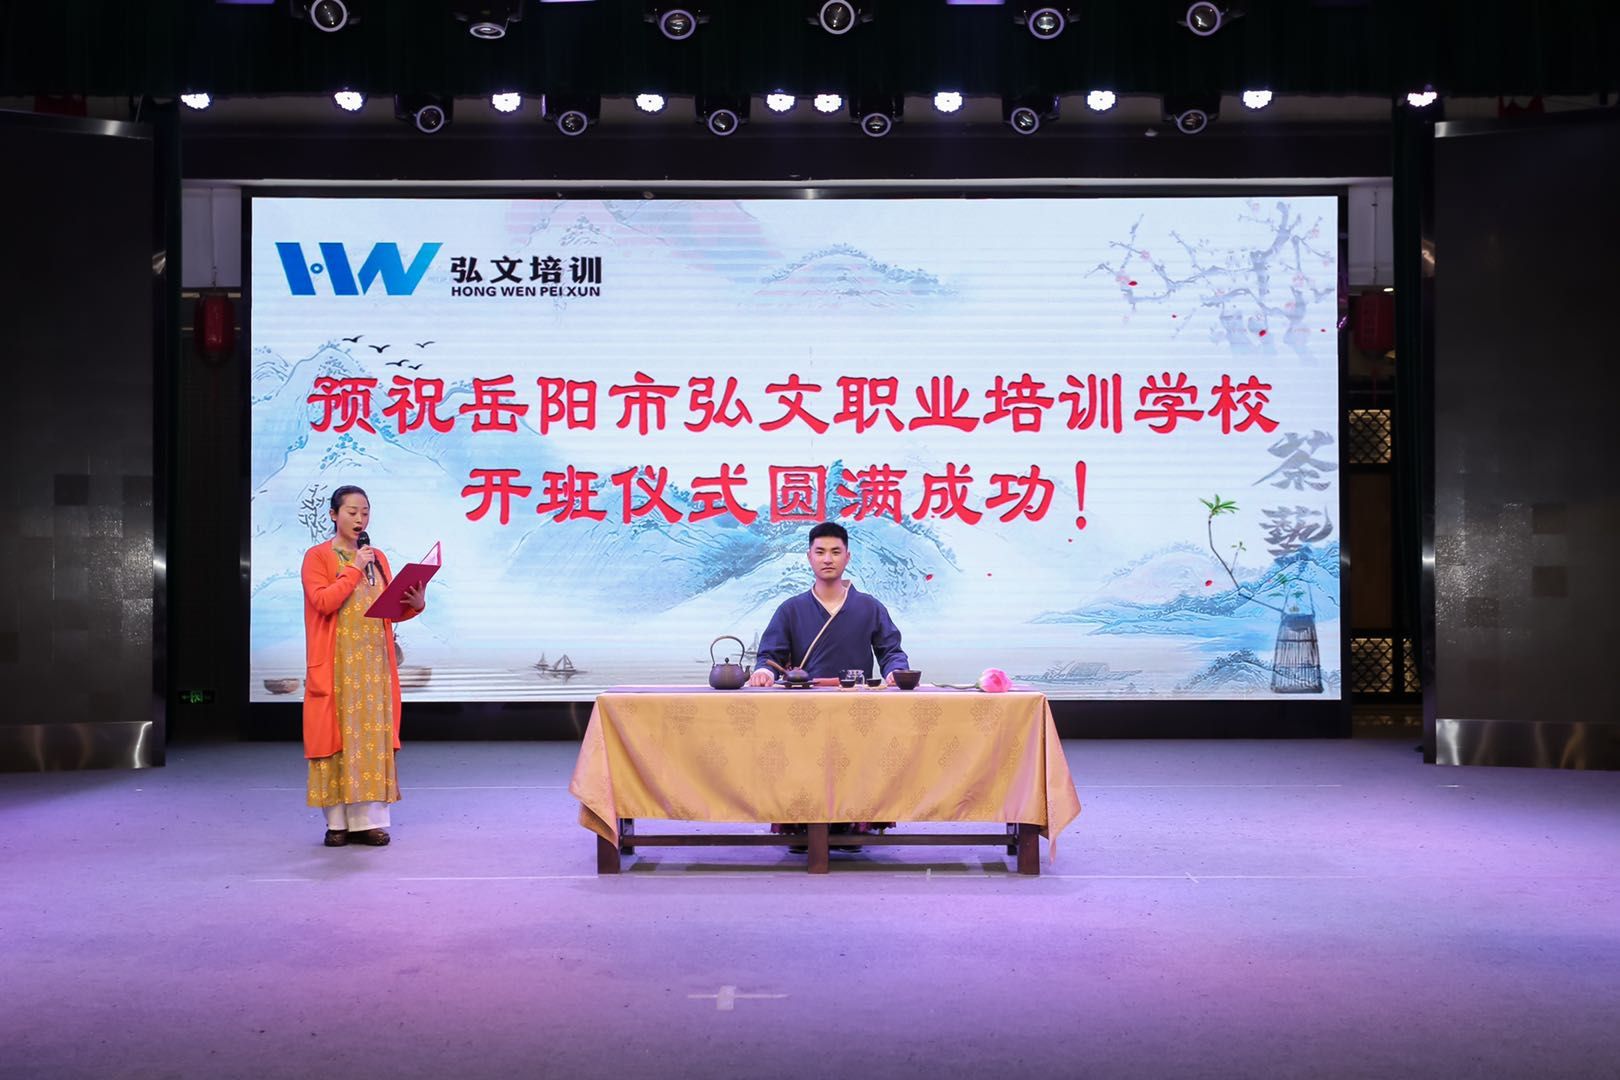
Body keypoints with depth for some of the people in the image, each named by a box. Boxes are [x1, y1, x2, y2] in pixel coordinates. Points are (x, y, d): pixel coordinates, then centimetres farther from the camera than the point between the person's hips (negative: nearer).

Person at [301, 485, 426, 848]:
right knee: (337, 735, -4)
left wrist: (414, 604, -6)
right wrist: (354, 569, -14)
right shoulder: (317, 556, 1)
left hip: (374, 663, 4)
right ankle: (337, 821, 2)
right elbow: (323, 602, -13)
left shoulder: (377, 558, 15)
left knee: (373, 735, 1)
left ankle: (369, 820, 4)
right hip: (336, 664, -4)